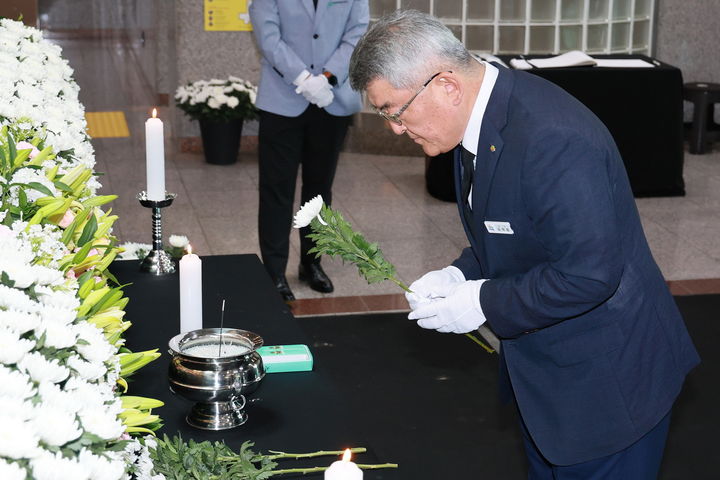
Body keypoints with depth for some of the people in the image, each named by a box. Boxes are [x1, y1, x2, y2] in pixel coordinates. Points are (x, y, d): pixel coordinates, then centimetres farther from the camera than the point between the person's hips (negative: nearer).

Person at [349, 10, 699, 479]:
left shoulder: (552, 137, -31)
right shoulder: (481, 117, 0)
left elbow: (589, 273, -31)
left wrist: (482, 303, -22)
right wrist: (461, 274, -4)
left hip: (606, 378, -9)